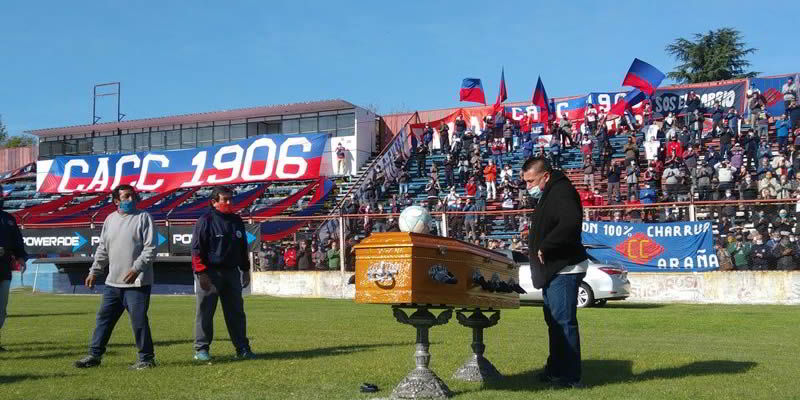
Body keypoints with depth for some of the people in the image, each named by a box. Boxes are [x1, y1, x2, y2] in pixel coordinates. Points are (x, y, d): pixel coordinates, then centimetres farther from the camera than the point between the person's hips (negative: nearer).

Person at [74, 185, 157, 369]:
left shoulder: (143, 218, -3)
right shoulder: (110, 219, 14)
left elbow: (150, 249, -11)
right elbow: (102, 250, 21)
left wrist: (136, 268, -21)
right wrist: (94, 272, 15)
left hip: (137, 283, -6)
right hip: (112, 283, 6)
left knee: (139, 321, -4)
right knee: (104, 318, 11)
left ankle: (147, 358, 8)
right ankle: (95, 355, 22)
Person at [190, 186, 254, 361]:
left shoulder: (236, 220, 13)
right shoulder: (205, 221, -6)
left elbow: (243, 248, 21)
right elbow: (197, 250, -10)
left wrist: (245, 270, 18)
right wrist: (201, 273, -16)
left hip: (232, 272, 6)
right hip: (210, 273, -6)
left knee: (236, 312, 8)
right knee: (205, 312, 0)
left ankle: (242, 348, 13)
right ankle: (201, 348, 10)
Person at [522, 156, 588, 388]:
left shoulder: (562, 192, -16)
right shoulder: (548, 195, 18)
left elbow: (571, 222, -33)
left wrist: (545, 247, -27)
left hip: (564, 270, -11)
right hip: (553, 271, 11)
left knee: (563, 322, -9)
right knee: (554, 321, 17)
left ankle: (570, 376, -4)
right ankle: (555, 370, 26)